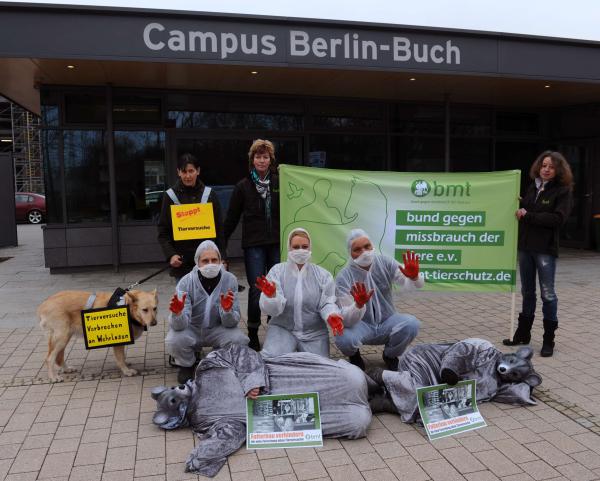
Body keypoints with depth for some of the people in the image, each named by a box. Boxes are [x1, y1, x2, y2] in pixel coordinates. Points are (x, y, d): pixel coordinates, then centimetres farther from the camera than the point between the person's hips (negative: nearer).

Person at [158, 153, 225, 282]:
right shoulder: (170, 195, 4)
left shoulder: (209, 194, 6)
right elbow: (163, 231, 4)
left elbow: (219, 228, 8)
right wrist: (170, 255, -10)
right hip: (181, 263, 0)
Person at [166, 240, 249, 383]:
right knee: (173, 342, -30)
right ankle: (187, 364, 6)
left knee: (240, 340, -26)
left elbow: (231, 323, -18)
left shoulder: (230, 280, -17)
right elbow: (179, 326, -26)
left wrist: (227, 310, -41)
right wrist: (177, 313, -49)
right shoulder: (186, 282, -20)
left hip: (217, 329, 1)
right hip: (191, 329, 0)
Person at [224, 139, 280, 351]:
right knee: (256, 289, -2)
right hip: (254, 244, -1)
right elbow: (231, 218, 6)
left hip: (277, 243, 1)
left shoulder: (279, 183, 6)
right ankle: (253, 333, 14)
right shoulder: (243, 186, 5)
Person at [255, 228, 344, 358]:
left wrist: (331, 315, -27)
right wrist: (271, 296, -34)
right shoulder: (277, 271, -4)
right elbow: (271, 309, -12)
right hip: (282, 328, -1)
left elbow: (327, 303, -4)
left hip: (314, 332, 2)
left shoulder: (323, 275, 1)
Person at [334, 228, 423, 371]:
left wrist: (414, 276, -39)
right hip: (361, 325, -2)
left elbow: (415, 284, -14)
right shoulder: (343, 277, -18)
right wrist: (359, 305, -48)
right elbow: (347, 320, -26)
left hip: (387, 322, 3)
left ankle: (390, 355, 6)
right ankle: (354, 356, 6)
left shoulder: (385, 263, -9)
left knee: (411, 324, -27)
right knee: (343, 339, -34)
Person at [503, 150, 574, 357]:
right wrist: (517, 207, -4)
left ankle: (549, 340, 12)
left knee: (547, 293, 1)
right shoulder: (532, 188, 12)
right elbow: (522, 210, 17)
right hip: (525, 246, 6)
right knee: (527, 292, 14)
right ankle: (523, 333, 26)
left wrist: (528, 216, -18)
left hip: (545, 249, -5)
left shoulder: (563, 191, -4)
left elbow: (558, 218, -17)